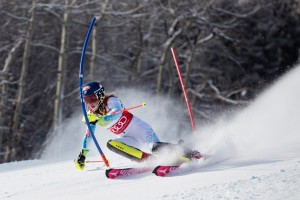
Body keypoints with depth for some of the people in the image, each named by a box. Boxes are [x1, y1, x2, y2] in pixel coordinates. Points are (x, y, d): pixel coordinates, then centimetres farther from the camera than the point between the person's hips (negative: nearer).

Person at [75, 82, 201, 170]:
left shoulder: (111, 101, -15)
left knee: (155, 147, -30)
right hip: (126, 138, 7)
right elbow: (88, 136, 13)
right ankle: (147, 159, -25)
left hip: (138, 128, -7)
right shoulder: (92, 115, 5)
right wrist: (82, 155, 11)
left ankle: (191, 155, -23)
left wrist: (98, 119, -41)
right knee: (111, 144, -23)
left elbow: (117, 114, -35)